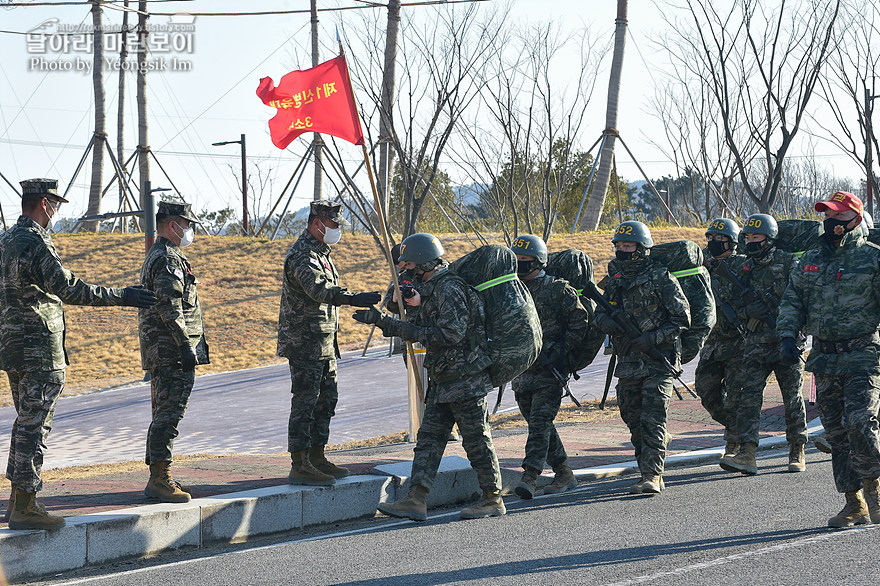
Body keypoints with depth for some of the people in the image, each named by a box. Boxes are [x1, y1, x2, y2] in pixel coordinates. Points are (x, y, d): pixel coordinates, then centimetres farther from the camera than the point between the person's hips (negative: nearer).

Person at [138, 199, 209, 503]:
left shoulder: (157, 257, 21)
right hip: (171, 352, -11)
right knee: (169, 413, -11)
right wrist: (186, 346, -23)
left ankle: (159, 478, 19)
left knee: (163, 413, 14)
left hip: (160, 352, 11)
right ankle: (160, 480, -11)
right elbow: (170, 309, -22)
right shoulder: (167, 260, -14)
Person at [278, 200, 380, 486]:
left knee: (326, 401, 13)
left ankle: (317, 457, 22)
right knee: (305, 403, -8)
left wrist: (332, 341, 27)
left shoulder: (320, 253, 18)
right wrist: (355, 298, -44)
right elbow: (319, 290, -33)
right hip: (304, 344, -10)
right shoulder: (301, 255, -16)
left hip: (324, 344, 10)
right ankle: (299, 466, -5)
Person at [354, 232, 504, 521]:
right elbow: (416, 329, 23)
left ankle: (493, 499, 8)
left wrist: (411, 331, -19)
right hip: (443, 382, 10)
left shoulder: (450, 289, -16)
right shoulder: (431, 290, 16)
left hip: (466, 379, -10)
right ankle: (415, 500, -1)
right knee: (429, 437, 3)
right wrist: (380, 320, 15)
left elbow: (451, 334, -24)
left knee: (476, 440, -1)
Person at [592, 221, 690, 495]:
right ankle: (649, 470, 19)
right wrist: (607, 321, -9)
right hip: (628, 360, 7)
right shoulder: (615, 279, 11)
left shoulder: (661, 278, -8)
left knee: (653, 419, -13)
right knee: (633, 419, 9)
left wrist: (653, 339, -19)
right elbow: (600, 312, 16)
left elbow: (682, 318, -9)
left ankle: (652, 476, -14)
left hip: (658, 358, -6)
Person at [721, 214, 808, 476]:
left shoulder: (788, 263, -1)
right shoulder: (744, 269, 12)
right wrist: (749, 309, -11)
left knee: (793, 398, 4)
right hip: (756, 343, 3)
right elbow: (735, 307, 10)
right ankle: (746, 454, -15)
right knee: (748, 396, -9)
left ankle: (797, 452, 17)